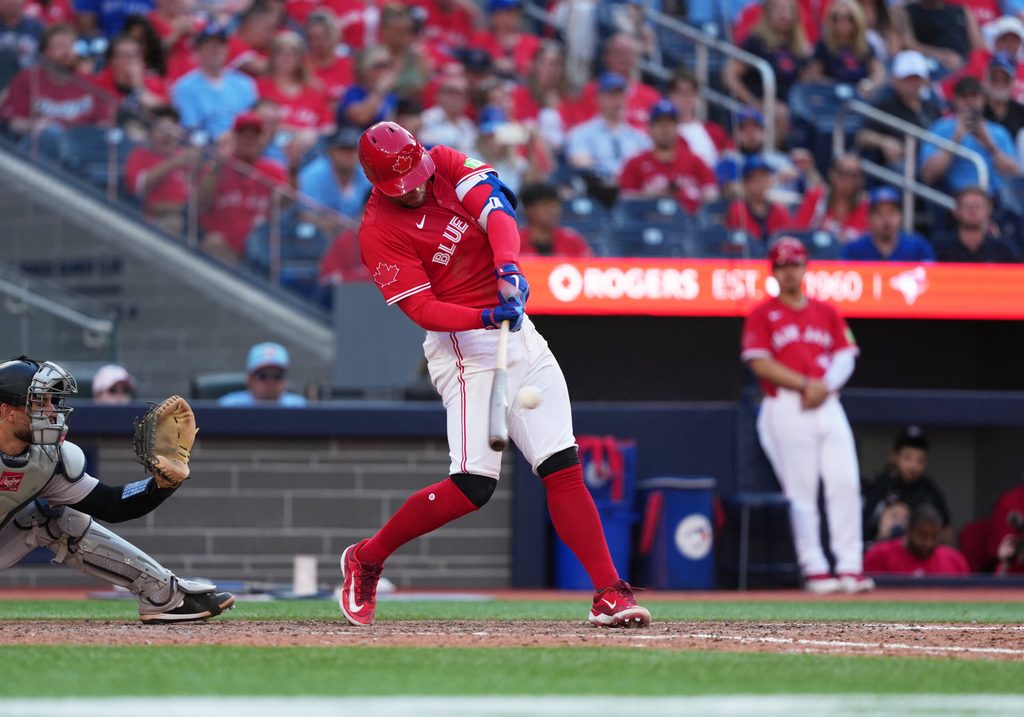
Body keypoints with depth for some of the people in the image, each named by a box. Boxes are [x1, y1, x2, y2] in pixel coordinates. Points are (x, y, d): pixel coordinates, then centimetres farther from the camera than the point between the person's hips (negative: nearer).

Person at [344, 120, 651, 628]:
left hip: (516, 329, 6)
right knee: (474, 485, -15)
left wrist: (508, 268, -31)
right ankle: (366, 558, 4)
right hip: (463, 345, -6)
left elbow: (496, 205, -13)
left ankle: (610, 594, -5)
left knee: (563, 468, -2)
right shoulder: (379, 233, -12)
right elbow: (422, 309, -18)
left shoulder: (445, 163, 3)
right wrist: (488, 318, -32)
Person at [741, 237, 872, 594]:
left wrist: (825, 386, -10)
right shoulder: (762, 315, 5)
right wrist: (805, 384, -13)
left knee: (845, 484, -7)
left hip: (827, 405, 4)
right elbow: (761, 363, -6)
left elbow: (844, 357, 10)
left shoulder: (827, 312, 17)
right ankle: (814, 569, -3)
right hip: (786, 408, -4)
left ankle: (850, 566, -5)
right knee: (801, 491, -6)